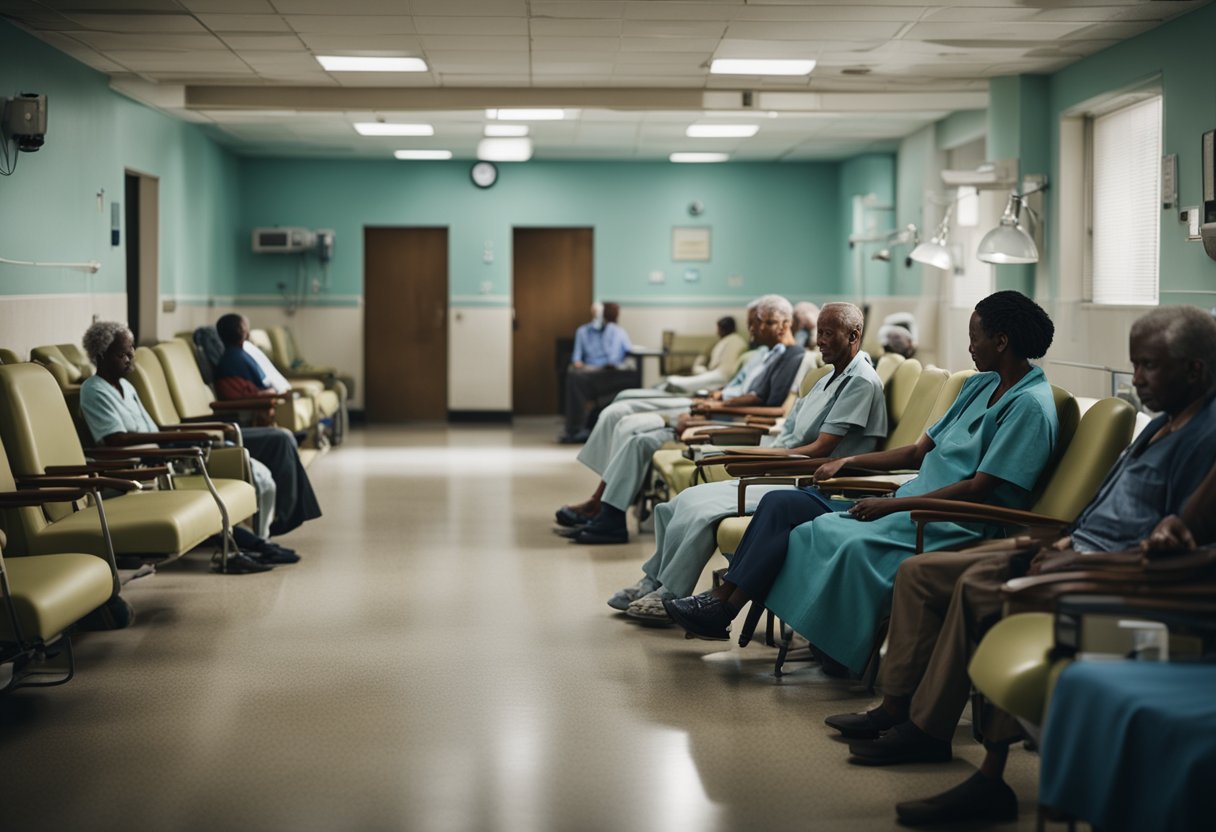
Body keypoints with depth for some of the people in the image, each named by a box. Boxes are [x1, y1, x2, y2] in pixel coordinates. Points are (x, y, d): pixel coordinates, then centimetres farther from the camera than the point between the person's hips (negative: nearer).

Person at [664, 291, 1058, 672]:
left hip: (952, 526, -10)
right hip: (912, 506, 10)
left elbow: (980, 489, -18)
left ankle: (723, 611, -11)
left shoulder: (1030, 404, -11)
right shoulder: (981, 385, 18)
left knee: (819, 534, -22)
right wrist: (848, 461, 10)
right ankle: (721, 600, -8)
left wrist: (892, 505, -18)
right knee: (781, 504, -3)